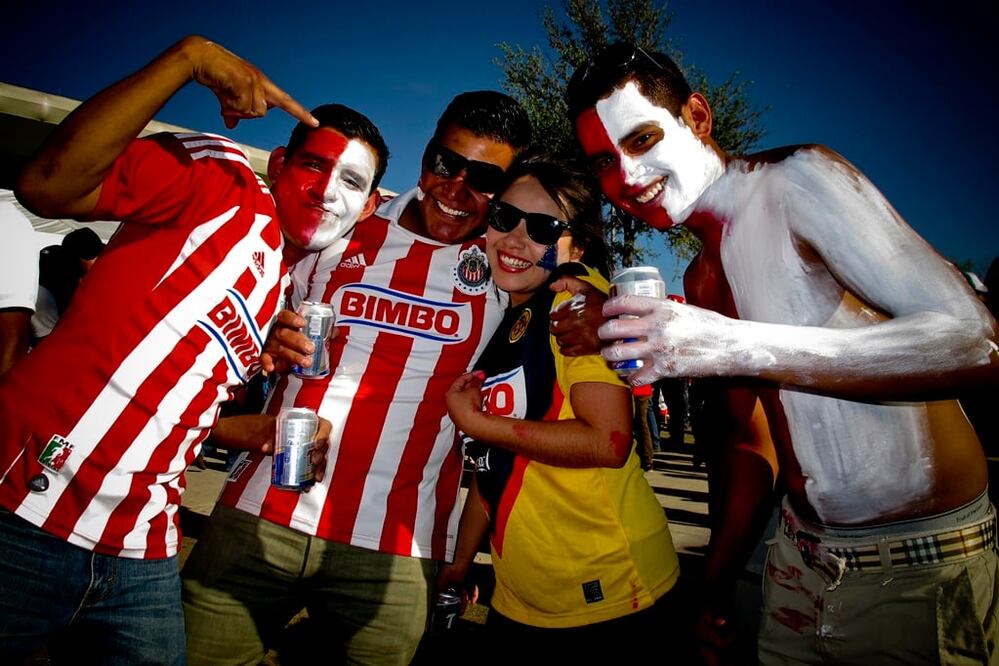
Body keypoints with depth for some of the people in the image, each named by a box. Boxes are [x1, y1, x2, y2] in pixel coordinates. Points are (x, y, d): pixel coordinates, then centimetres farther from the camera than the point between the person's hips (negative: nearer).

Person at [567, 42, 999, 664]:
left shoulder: (797, 179, -15)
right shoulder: (701, 280, 5)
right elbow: (754, 444, 10)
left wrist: (740, 348, -35)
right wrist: (713, 585, 10)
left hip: (924, 566, -6)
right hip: (800, 556, 6)